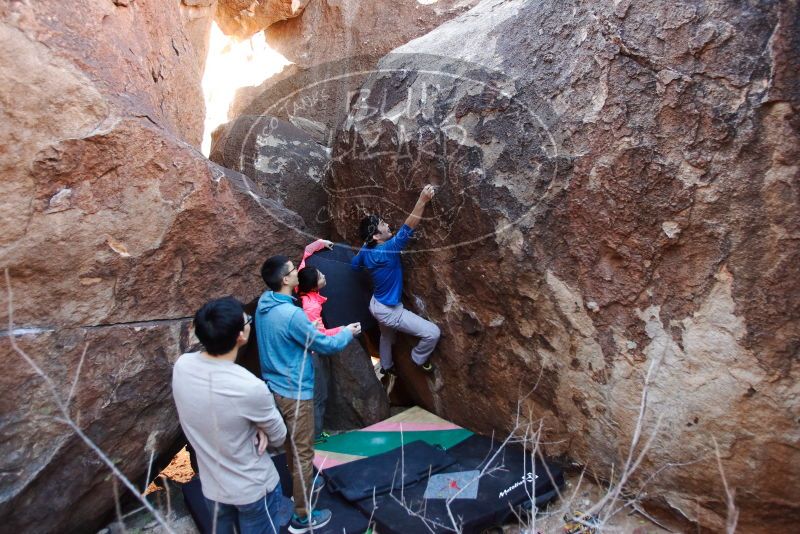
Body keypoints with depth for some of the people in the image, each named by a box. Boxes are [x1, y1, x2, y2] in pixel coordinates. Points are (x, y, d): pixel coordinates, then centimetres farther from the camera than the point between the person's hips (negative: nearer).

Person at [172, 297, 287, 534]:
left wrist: (252, 428, -12)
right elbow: (278, 437, -15)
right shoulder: (251, 388, -34)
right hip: (253, 490, -5)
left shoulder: (181, 366, -17)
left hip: (211, 487, 5)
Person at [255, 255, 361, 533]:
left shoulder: (264, 303, -2)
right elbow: (324, 345, -17)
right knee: (303, 451, 6)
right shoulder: (292, 314, -29)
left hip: (274, 386, 9)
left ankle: (300, 483, 48)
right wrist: (347, 333, 1)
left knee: (291, 443, 27)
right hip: (294, 392, -9)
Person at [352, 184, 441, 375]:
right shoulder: (386, 250, -32)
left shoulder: (366, 250, -6)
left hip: (377, 304, 10)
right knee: (433, 333, -10)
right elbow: (407, 229, -40)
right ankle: (418, 359, 17)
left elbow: (354, 264, 14)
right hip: (388, 310, -10)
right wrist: (422, 201, -43)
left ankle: (386, 366, 59)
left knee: (386, 336, 36)